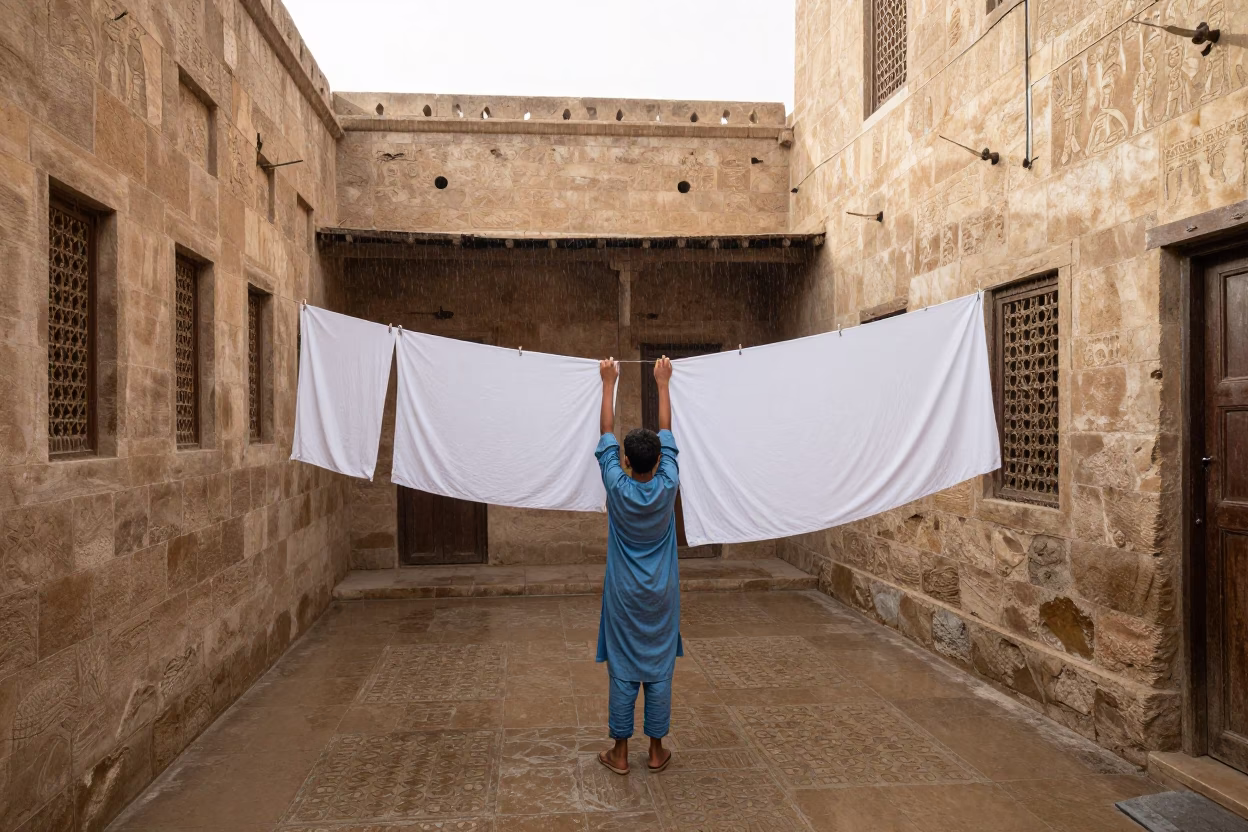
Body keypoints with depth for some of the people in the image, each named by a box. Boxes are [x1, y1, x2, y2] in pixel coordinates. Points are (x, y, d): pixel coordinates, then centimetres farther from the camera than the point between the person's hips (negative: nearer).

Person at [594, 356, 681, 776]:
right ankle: (657, 750, 20)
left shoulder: (617, 488, -16)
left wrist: (609, 383, 2)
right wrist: (663, 382, 6)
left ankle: (620, 753, 17)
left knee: (622, 674, 7)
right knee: (659, 673, 10)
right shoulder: (668, 487, -13)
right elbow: (666, 432, -3)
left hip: (623, 599, -1)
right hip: (661, 599, 1)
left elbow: (606, 435, -5)